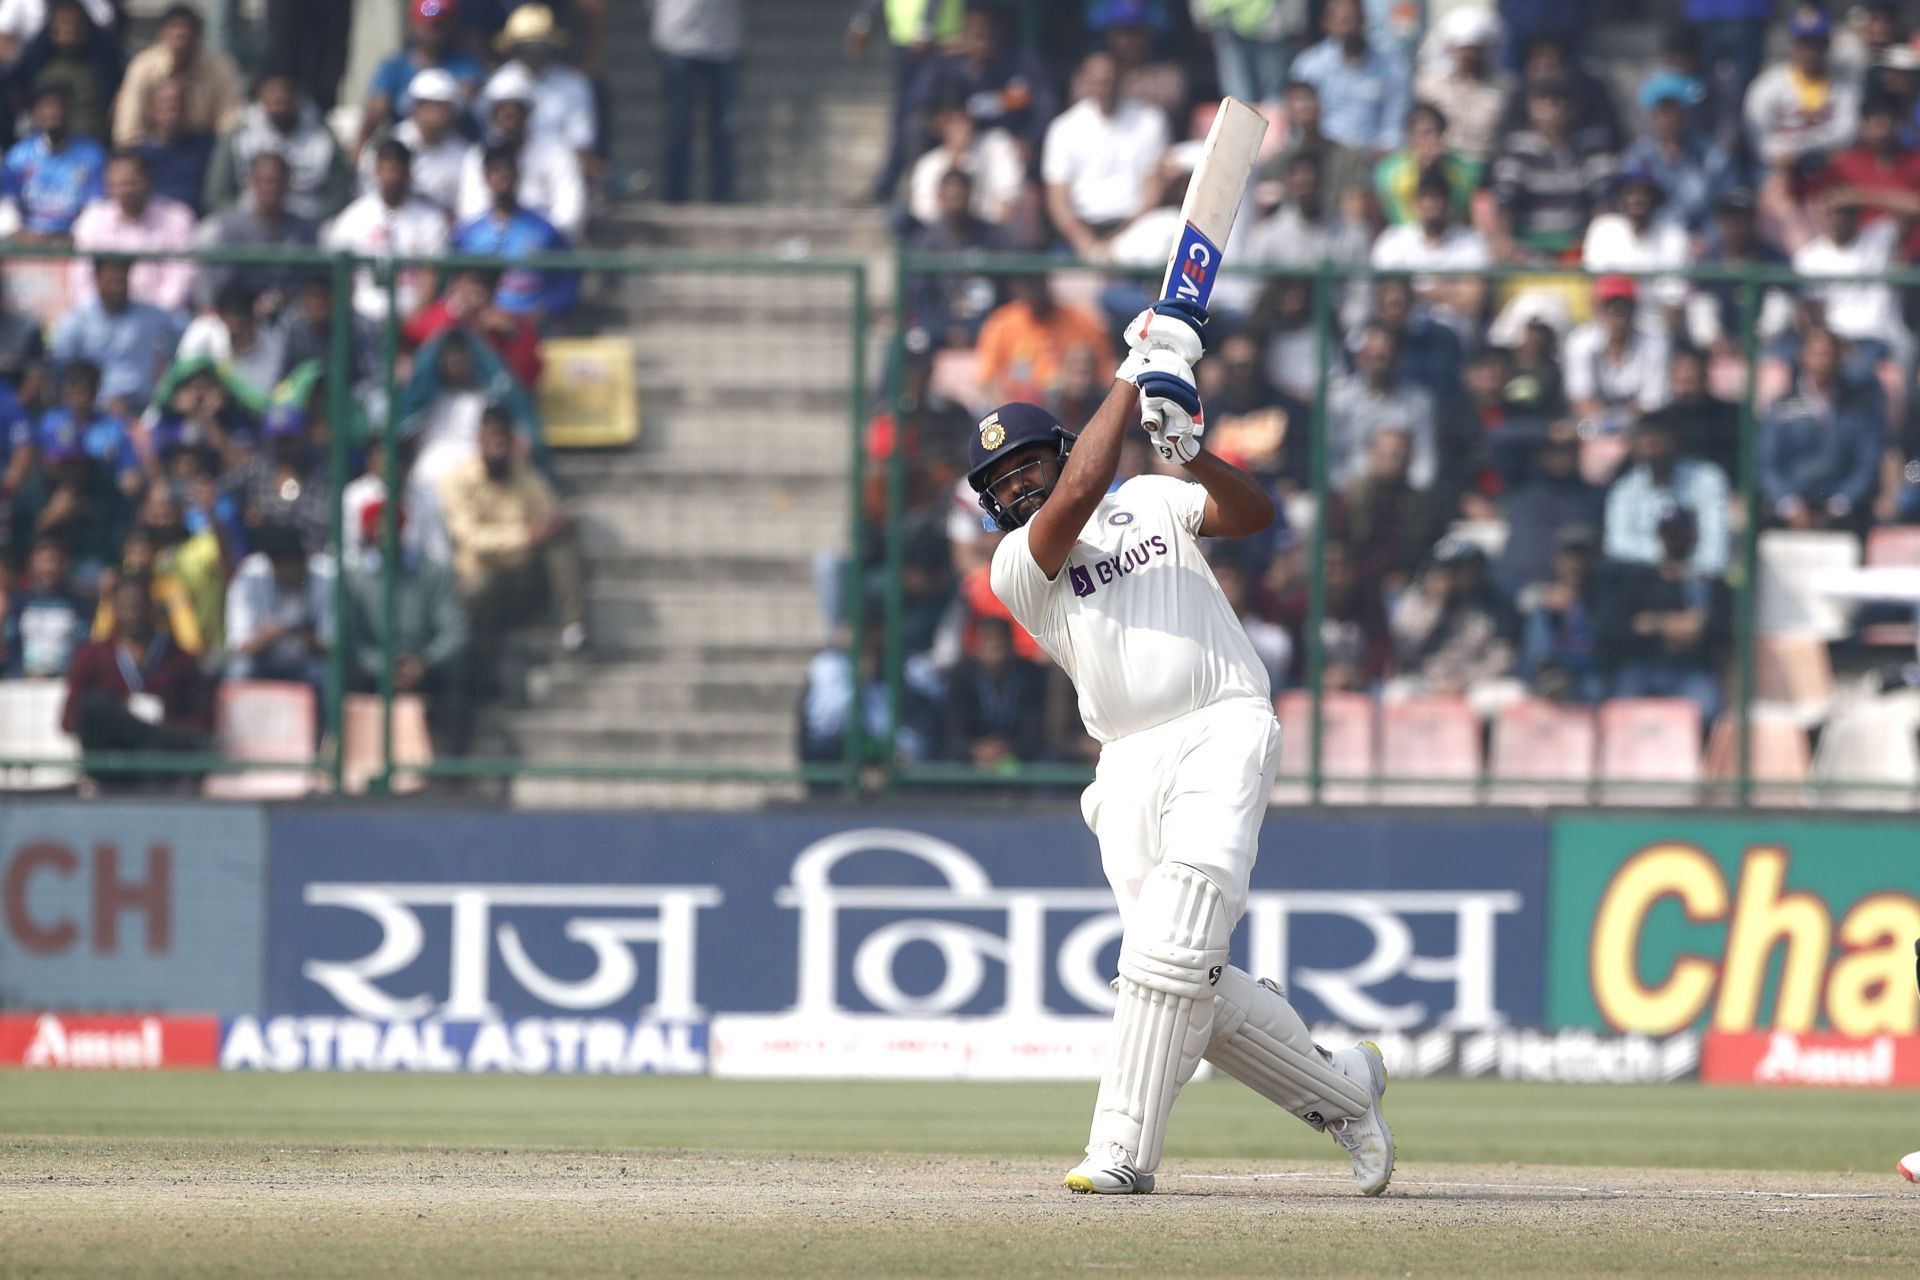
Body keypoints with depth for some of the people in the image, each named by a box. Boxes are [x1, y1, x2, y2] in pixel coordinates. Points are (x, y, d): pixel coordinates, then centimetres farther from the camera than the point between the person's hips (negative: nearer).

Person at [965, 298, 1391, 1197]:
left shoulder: (1152, 500, 16)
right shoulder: (1017, 565, 10)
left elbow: (1253, 514, 1)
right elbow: (1077, 495, -7)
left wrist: (1189, 454, -16)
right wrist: (1133, 380, -3)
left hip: (1224, 730, -2)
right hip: (1131, 766, 2)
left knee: (1172, 946, -17)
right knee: (1193, 987, -6)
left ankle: (1121, 1150, -17)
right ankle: (1342, 1089, 13)